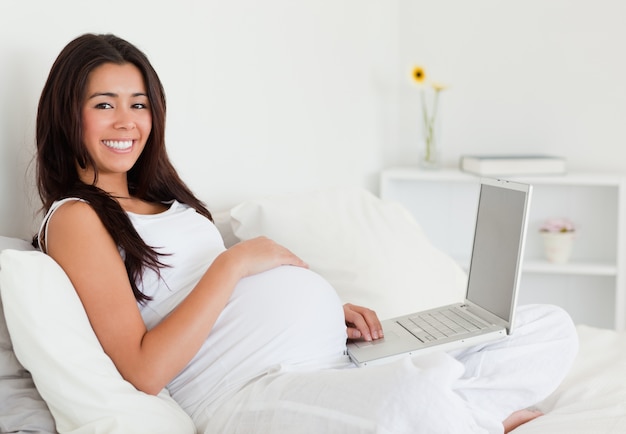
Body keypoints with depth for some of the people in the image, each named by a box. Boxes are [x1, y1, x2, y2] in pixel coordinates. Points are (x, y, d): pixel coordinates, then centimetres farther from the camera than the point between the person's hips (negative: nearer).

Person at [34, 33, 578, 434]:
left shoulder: (161, 201, 25)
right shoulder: (75, 218, 0)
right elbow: (144, 370, -12)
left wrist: (322, 307, 4)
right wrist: (233, 262, -11)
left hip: (337, 361, 9)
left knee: (552, 327, 5)